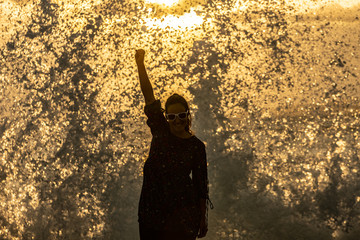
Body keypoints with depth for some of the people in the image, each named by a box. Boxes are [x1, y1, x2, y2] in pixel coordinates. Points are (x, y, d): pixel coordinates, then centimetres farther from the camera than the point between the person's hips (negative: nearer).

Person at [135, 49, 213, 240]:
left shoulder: (196, 146, 0)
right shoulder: (160, 131, 5)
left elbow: (200, 184, 1)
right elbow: (148, 96, 1)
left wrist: (203, 219, -1)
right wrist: (140, 64, -2)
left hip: (183, 210, -3)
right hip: (153, 208, 3)